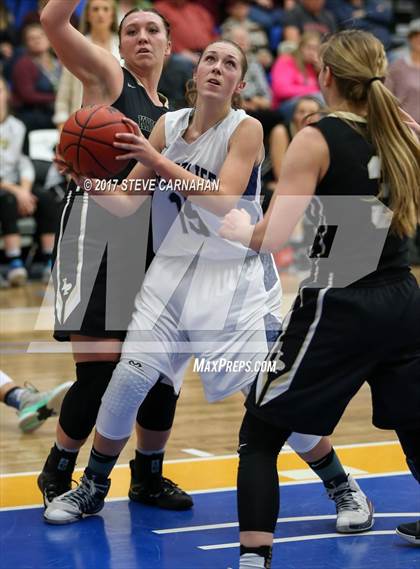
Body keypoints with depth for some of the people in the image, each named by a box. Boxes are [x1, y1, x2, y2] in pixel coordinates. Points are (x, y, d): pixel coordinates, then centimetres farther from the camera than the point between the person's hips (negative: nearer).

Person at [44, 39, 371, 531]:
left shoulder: (246, 129, -9)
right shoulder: (168, 125, 4)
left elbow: (222, 201, -22)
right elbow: (126, 203, 4)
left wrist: (160, 162, -26)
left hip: (236, 277, -3)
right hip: (174, 270, 4)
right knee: (128, 378, -8)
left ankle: (343, 489, 12)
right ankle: (92, 489, 12)